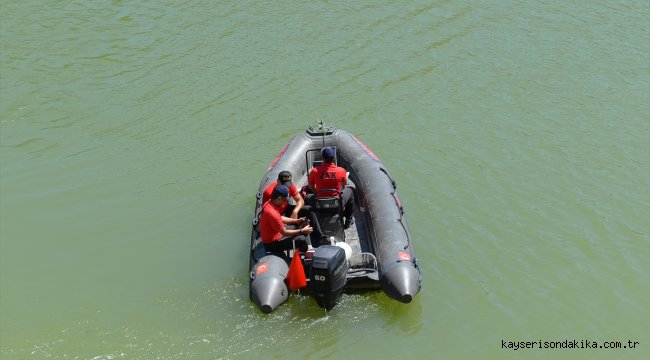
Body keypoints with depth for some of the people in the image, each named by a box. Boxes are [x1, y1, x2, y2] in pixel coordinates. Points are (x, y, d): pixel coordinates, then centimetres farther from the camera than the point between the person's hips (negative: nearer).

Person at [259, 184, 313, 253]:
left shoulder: (269, 203, -3)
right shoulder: (272, 213, -32)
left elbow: (280, 218, 16)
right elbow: (284, 233, -24)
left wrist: (296, 220, 8)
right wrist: (302, 231, -15)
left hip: (276, 234, 10)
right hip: (272, 244, -10)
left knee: (304, 224, 10)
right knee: (301, 239, -27)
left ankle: (309, 248, 1)